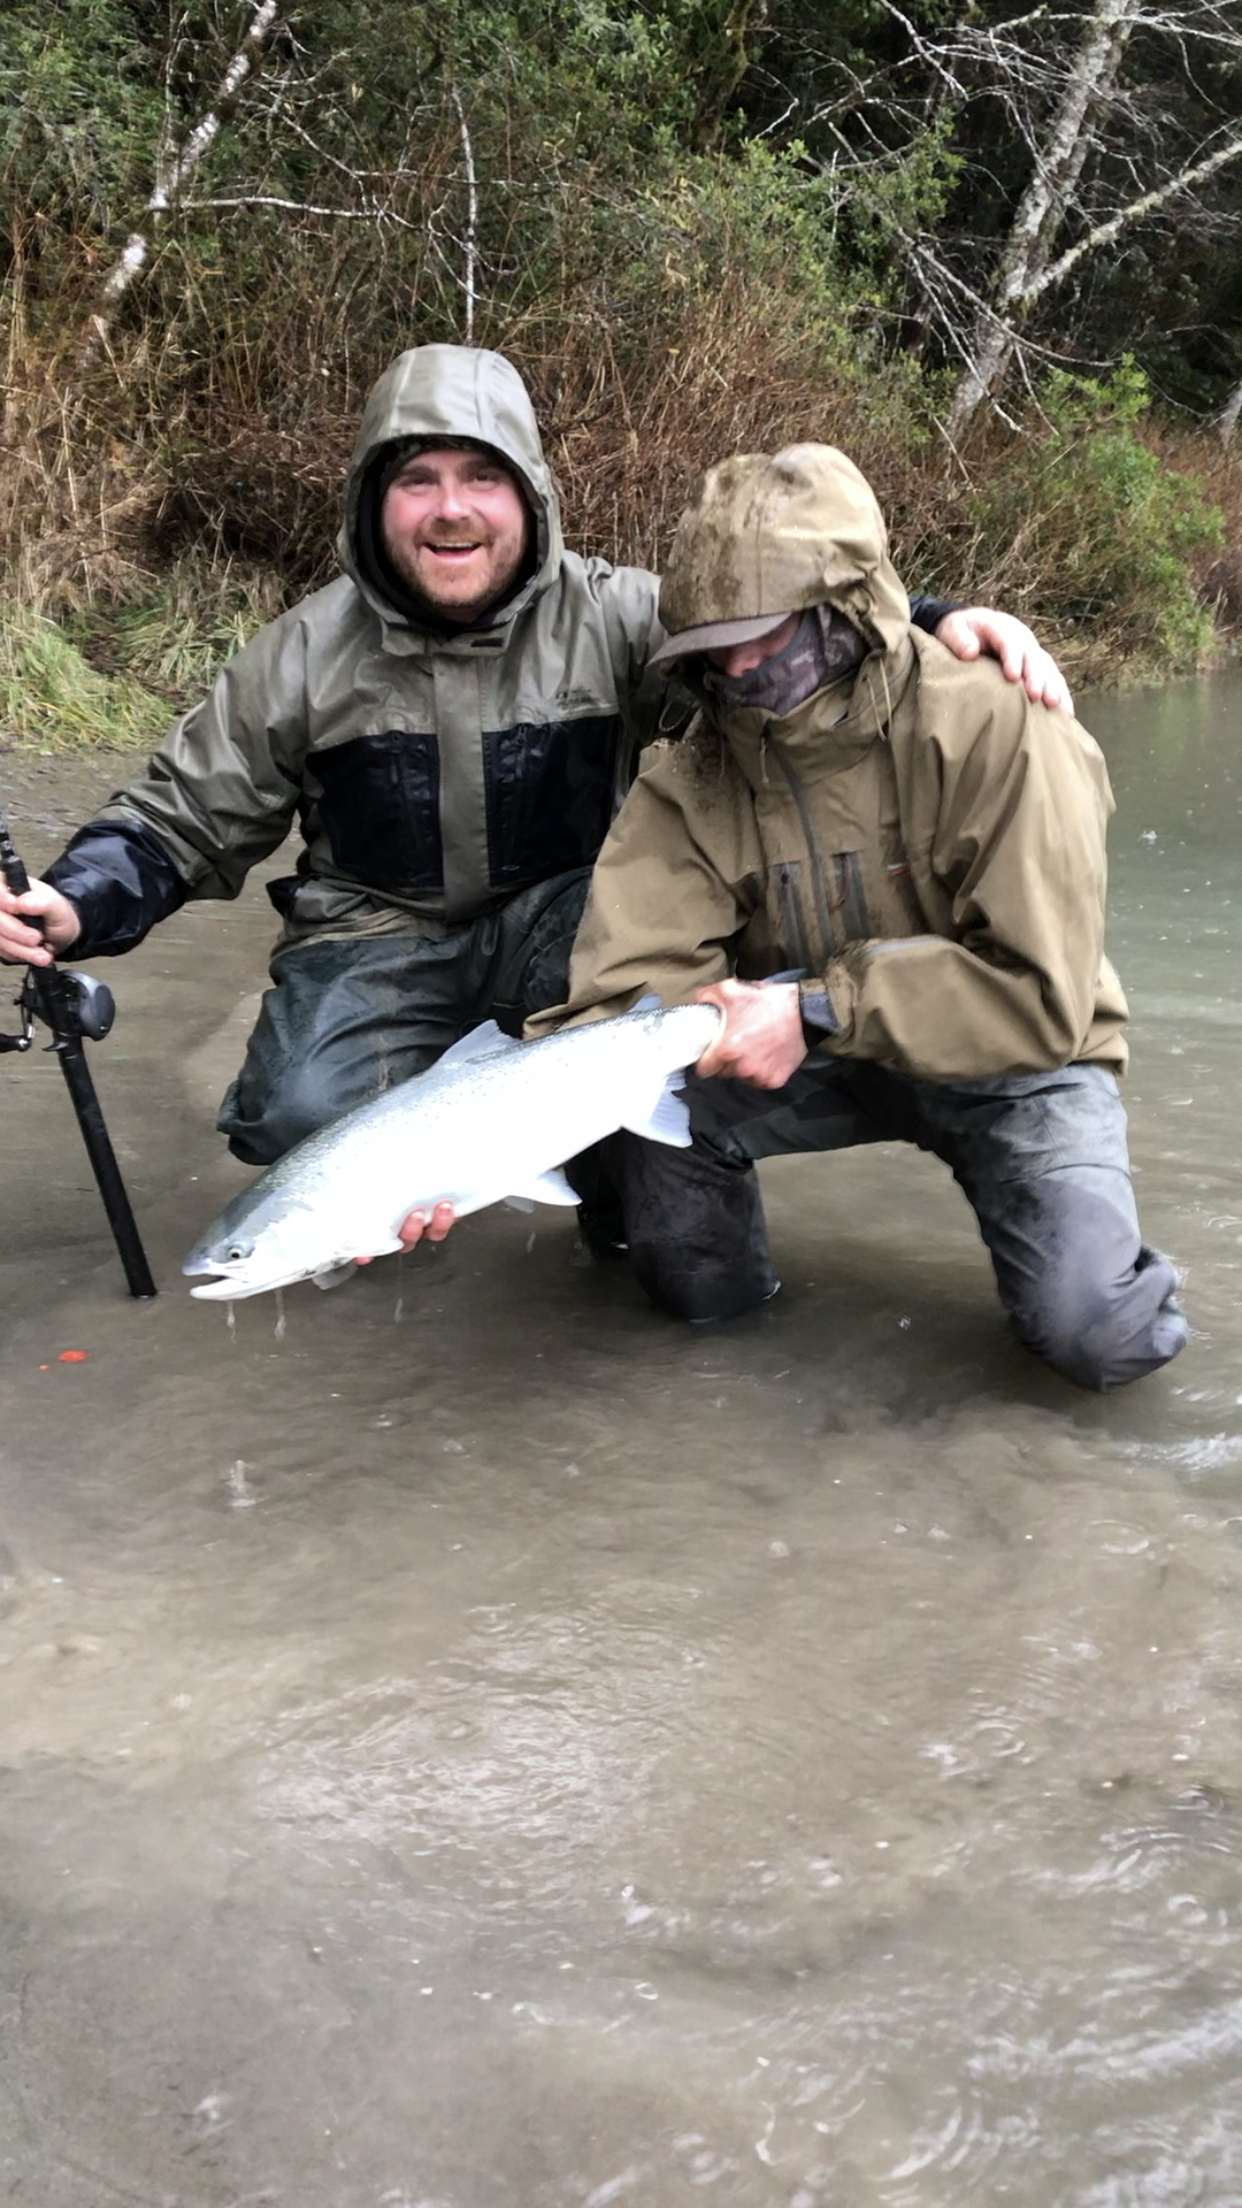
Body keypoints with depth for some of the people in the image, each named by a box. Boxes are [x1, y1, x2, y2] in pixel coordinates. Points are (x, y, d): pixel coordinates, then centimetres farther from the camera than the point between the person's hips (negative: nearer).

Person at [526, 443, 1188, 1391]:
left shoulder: (998, 727, -24)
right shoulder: (693, 778, -11)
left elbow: (1044, 999, -26)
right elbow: (629, 988, -21)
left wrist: (819, 1008, -33)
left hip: (1010, 1063, -3)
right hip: (823, 1059, 3)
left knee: (1093, 1331, -26)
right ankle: (723, 1280, 4)